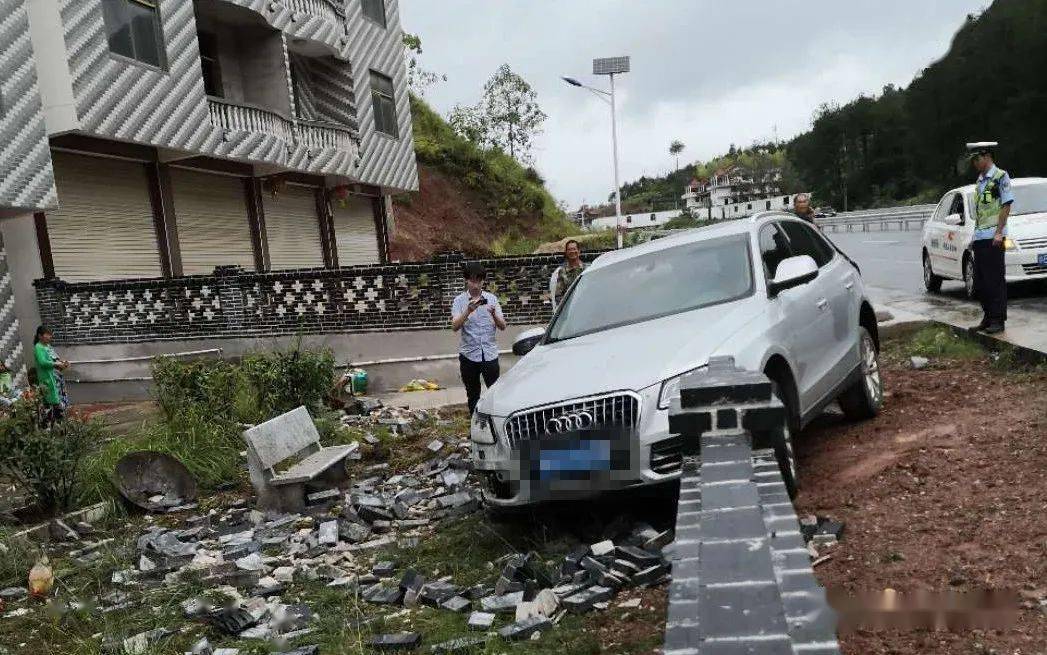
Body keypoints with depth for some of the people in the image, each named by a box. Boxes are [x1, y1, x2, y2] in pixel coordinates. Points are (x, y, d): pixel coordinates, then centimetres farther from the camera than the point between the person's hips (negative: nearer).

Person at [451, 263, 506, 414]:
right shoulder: (460, 301, -1)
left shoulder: (491, 298, 3)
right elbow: (455, 327, -14)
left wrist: (494, 315, -21)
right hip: (469, 355, 0)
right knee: (473, 394, 11)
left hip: (490, 354, 0)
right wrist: (468, 311, -29)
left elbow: (502, 326, 0)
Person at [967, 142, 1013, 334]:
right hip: (980, 237, 8)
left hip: (993, 237, -8)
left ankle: (998, 320, -1)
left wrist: (999, 232, -16)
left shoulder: (1000, 176, -3)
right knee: (980, 281, 9)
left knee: (995, 280, -5)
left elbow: (1006, 206, -9)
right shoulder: (980, 180, 19)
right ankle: (988, 318, 18)